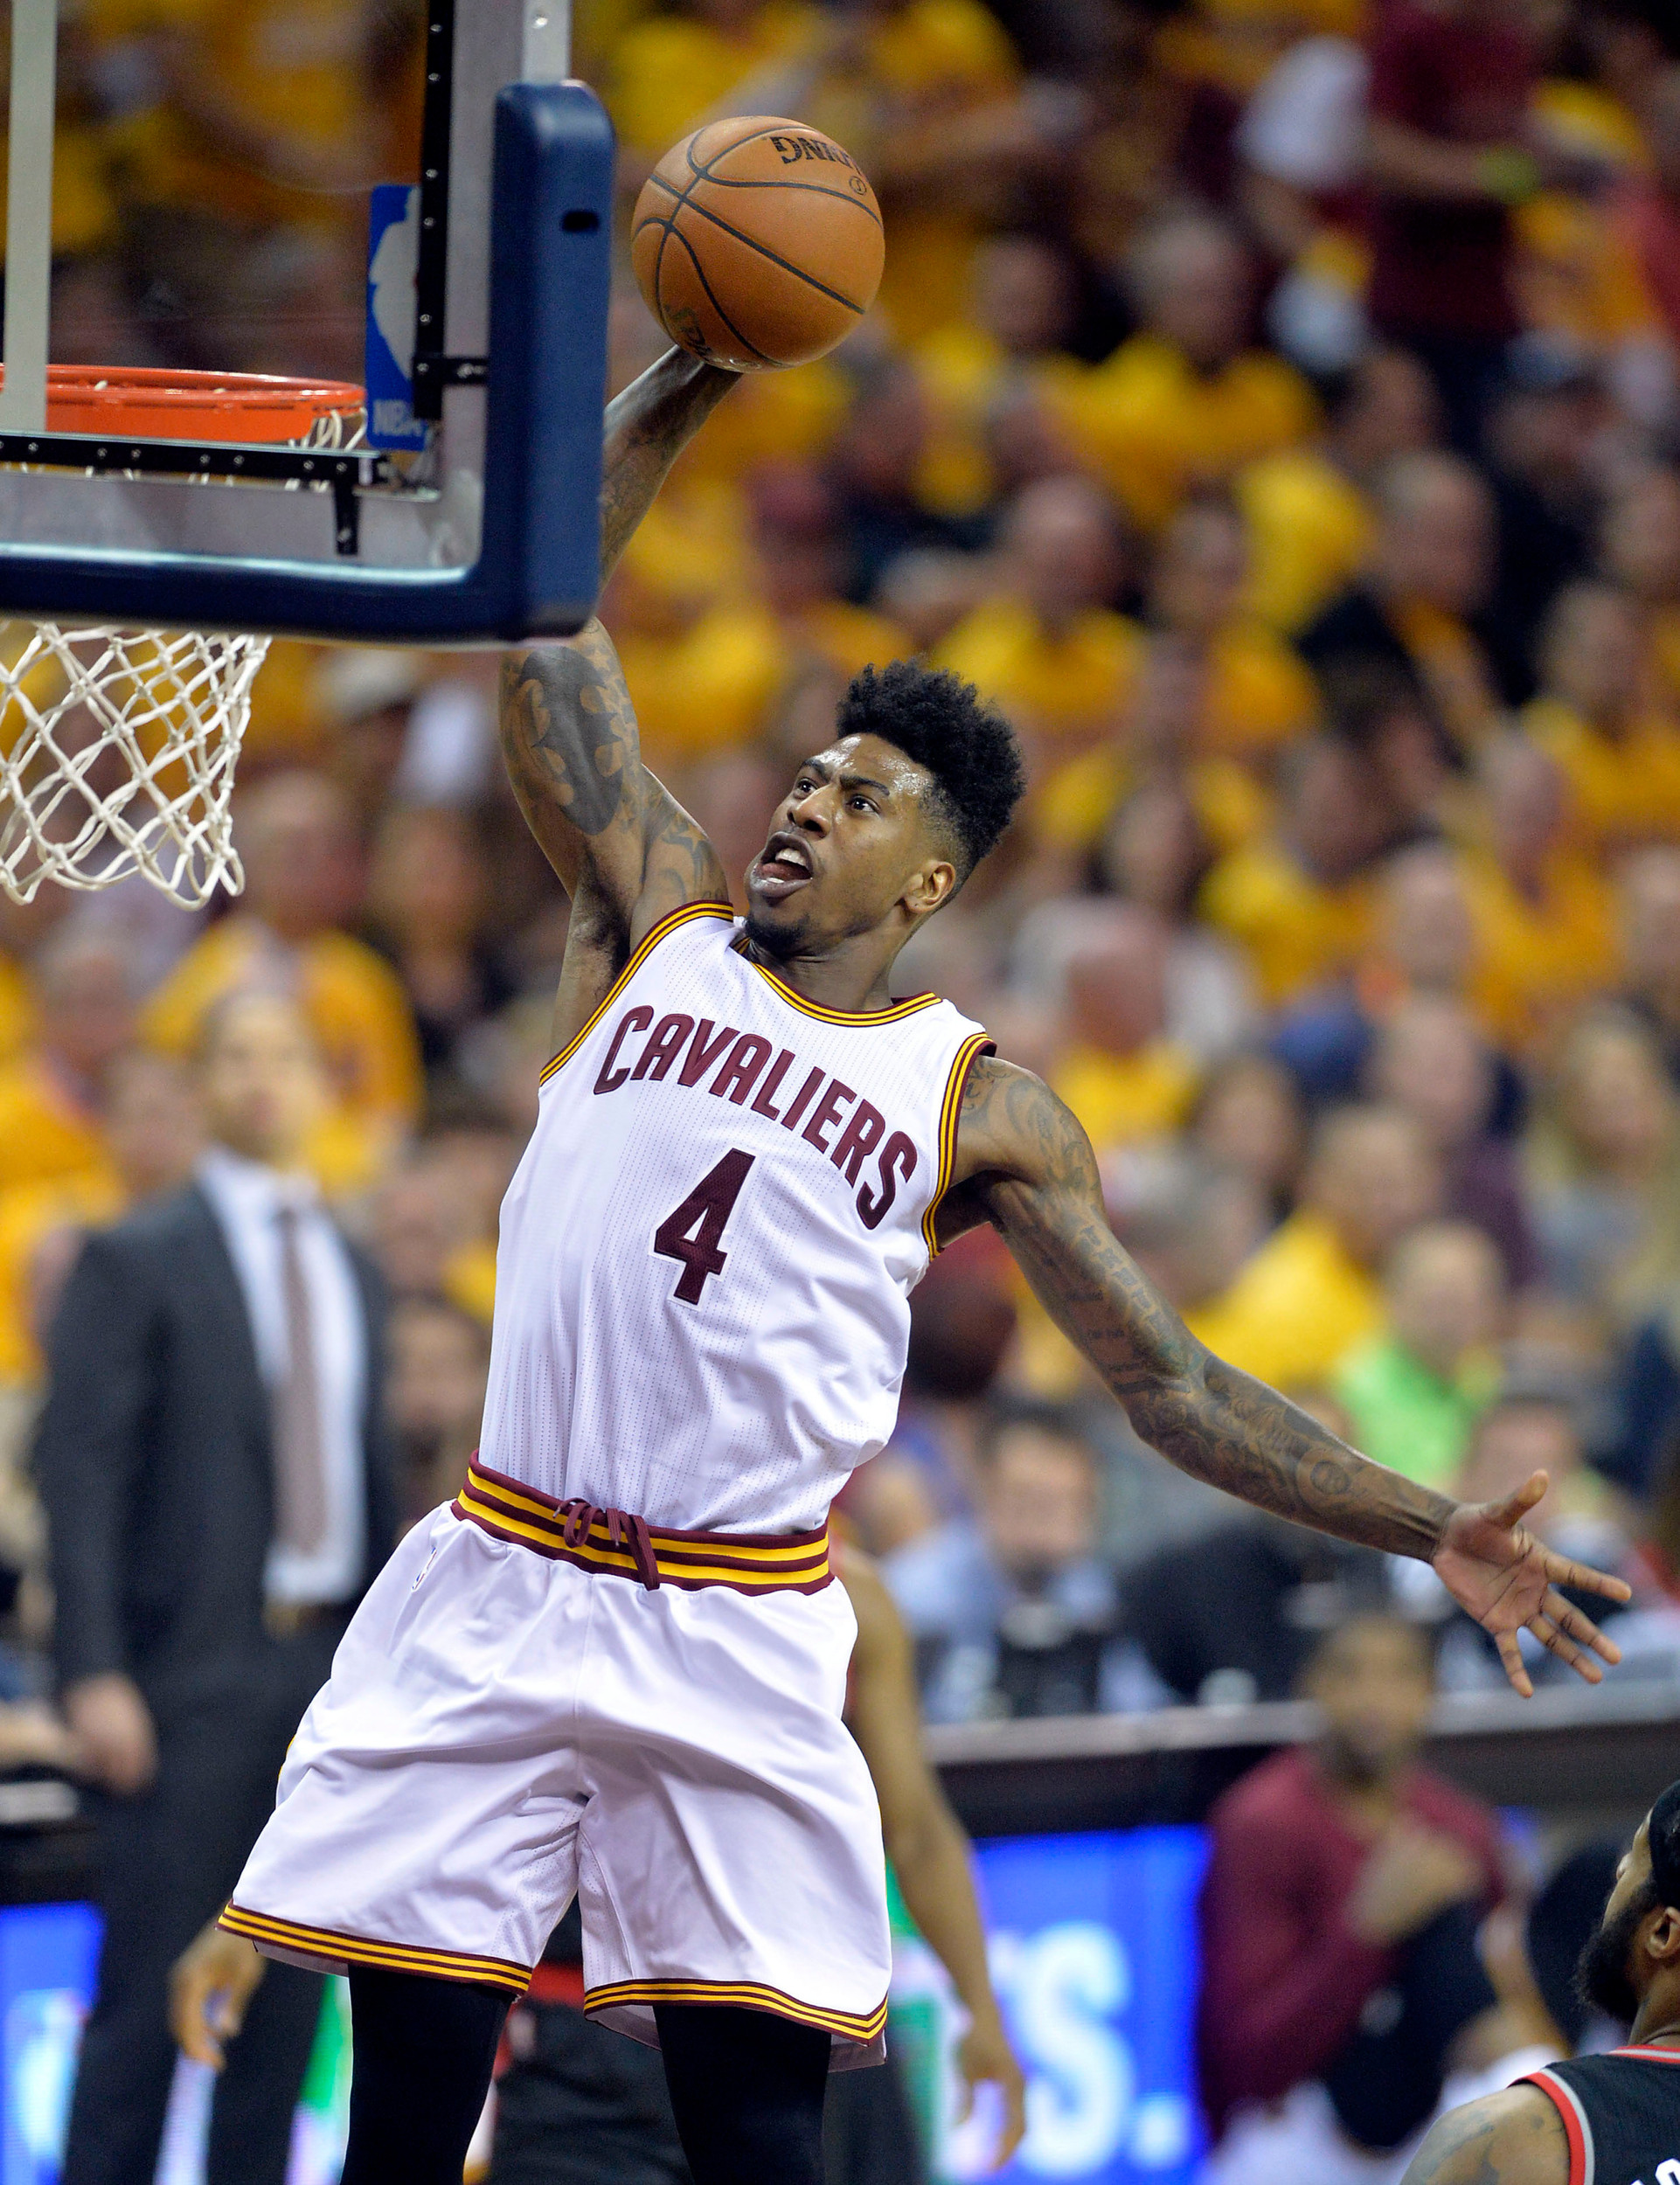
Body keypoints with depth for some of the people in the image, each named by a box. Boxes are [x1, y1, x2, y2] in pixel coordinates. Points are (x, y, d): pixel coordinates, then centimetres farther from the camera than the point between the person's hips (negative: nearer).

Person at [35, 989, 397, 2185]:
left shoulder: (355, 1274, 15)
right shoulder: (137, 1262, -2)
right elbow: (80, 1470, -7)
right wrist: (95, 1673, -16)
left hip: (331, 1669, 5)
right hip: (194, 1671, -5)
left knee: (288, 2000, 5)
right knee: (147, 1998, -6)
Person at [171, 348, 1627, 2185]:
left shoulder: (980, 1108, 8)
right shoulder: (657, 927, 11)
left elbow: (1168, 1384, 8)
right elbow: (538, 617, 7)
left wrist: (1430, 1534, -1)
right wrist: (693, 381, 0)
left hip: (738, 1642, -1)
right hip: (499, 1595, 1)